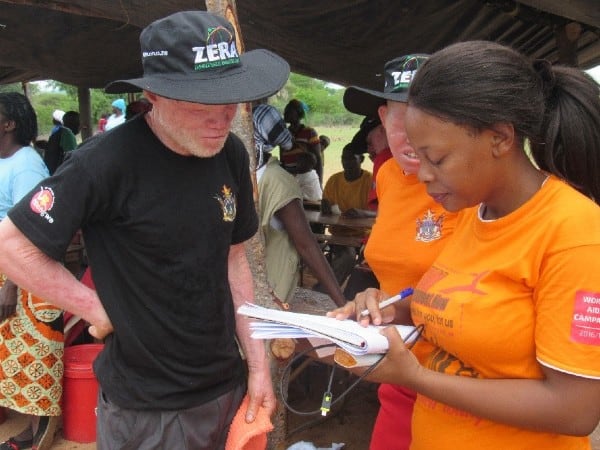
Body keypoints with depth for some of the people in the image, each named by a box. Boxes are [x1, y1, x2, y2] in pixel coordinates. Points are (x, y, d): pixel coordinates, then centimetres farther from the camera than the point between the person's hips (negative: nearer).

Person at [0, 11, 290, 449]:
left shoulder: (231, 154, -3)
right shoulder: (107, 162, -21)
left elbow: (233, 258, 4)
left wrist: (258, 362, 3)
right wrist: (98, 309, -14)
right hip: (146, 409, -5)